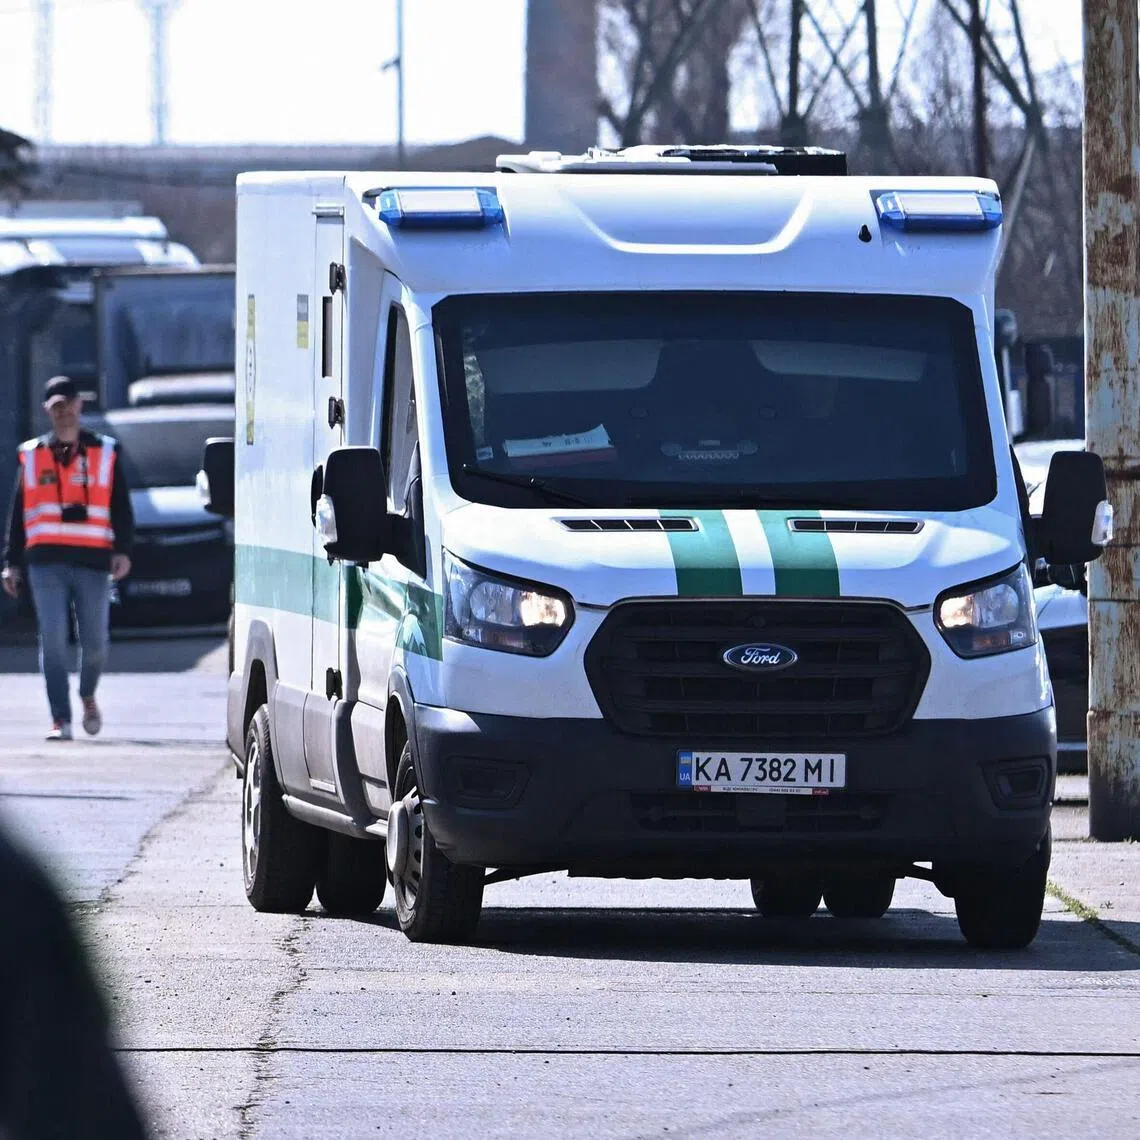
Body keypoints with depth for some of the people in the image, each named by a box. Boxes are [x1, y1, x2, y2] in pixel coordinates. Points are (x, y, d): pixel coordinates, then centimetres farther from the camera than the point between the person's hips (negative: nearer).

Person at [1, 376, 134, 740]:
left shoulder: (105, 454, 10)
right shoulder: (31, 457, 13)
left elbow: (122, 508, 7)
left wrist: (122, 550, -6)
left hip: (93, 561, 0)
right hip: (46, 561, 0)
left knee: (95, 642, 2)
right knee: (53, 641, -9)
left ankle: (87, 697, 32)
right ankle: (61, 720, -8)